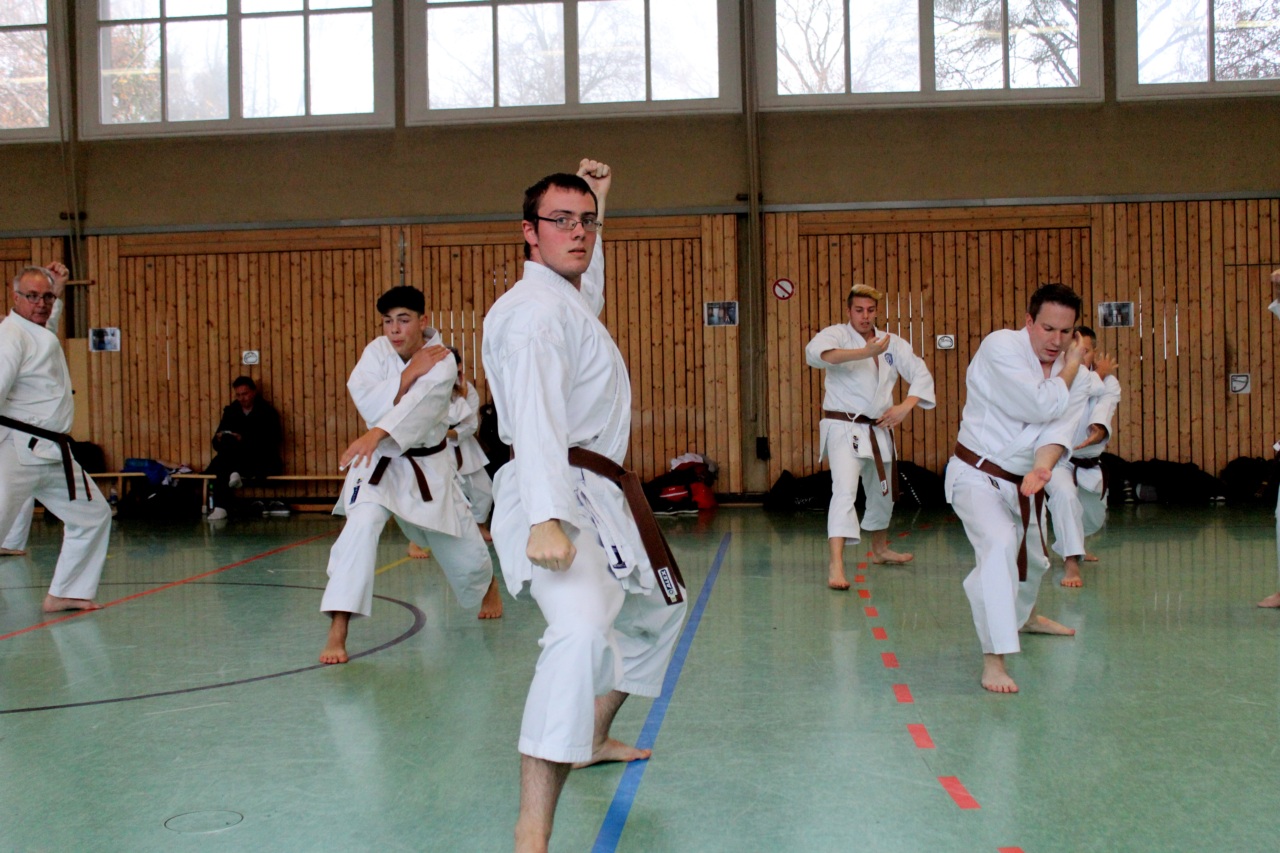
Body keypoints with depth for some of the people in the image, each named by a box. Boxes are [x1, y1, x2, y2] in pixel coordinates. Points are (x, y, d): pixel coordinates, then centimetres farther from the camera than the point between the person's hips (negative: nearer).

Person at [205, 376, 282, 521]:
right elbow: (216, 443, 8)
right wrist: (219, 439, -18)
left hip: (263, 462, -4)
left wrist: (244, 440, -28)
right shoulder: (230, 411, 12)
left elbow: (270, 443, -15)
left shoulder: (267, 412, 0)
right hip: (238, 460, 4)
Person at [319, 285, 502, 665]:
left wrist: (376, 434, -54)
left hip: (429, 465, 0)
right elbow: (368, 404, -21)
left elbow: (419, 404, -38)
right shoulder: (376, 351, -8)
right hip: (380, 461, 1)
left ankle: (489, 587, 51)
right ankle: (337, 633, -28)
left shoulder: (441, 361, -18)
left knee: (462, 546, 12)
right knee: (362, 524, -27)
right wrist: (409, 373, -27)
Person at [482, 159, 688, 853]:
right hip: (556, 499, -11)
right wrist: (546, 519, -41)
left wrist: (597, 200, 35)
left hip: (601, 496, 11)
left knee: (655, 612, 28)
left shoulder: (571, 298, 16)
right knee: (583, 630, -33)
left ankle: (594, 739, 46)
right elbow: (535, 417, -30)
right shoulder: (534, 310, -16)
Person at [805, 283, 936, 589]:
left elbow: (921, 374, 5)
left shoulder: (892, 343, 6)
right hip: (844, 429, -6)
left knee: (883, 492, 23)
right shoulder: (837, 335, -10)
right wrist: (865, 352, -39)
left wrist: (905, 406, -12)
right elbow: (816, 352, -32)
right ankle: (835, 564, -29)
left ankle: (880, 549, 47)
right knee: (845, 489, -25)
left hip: (879, 430, 7)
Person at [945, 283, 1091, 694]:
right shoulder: (1001, 346, -20)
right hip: (976, 475, -7)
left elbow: (1058, 430, -14)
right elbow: (1041, 407, -28)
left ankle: (1024, 615, 60)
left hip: (1023, 482, 7)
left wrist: (1042, 466, -33)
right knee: (1000, 544, -32)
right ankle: (994, 657, -30)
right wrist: (1070, 367, -14)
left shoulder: (1073, 376, 0)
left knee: (1032, 559, 27)